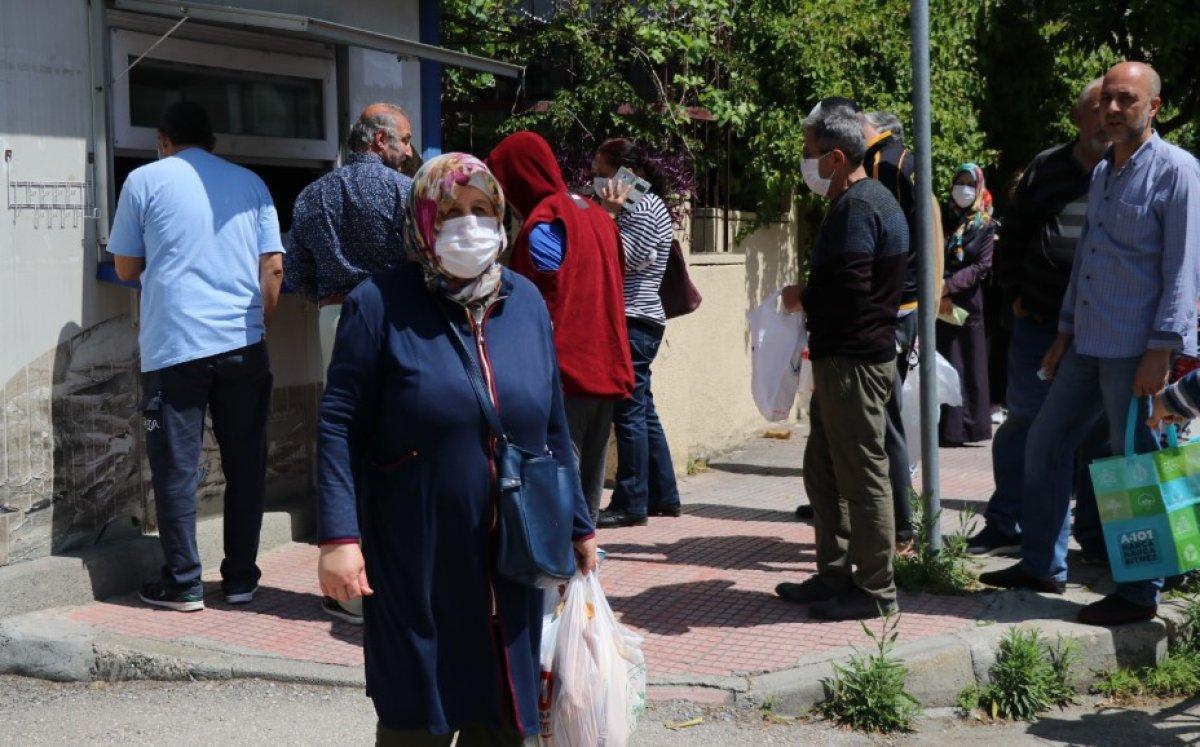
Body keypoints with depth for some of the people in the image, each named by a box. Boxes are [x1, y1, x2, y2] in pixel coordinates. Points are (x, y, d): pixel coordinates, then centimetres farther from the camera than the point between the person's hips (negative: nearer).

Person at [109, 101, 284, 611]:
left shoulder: (145, 181, 3)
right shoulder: (250, 184, 10)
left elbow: (126, 269, 8)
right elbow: (273, 266, 5)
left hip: (173, 347, -3)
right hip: (243, 345, 3)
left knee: (176, 467, 3)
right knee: (245, 463, 9)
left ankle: (182, 584, 6)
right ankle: (241, 578, 14)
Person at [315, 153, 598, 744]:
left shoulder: (526, 301, 8)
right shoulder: (381, 304, -7)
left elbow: (553, 427, 13)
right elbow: (340, 424, -10)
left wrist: (577, 525, 14)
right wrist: (339, 536, -18)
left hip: (513, 565, 4)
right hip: (417, 565, -4)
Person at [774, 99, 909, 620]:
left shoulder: (856, 208, -17)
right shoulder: (868, 198, 17)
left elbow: (848, 290, -26)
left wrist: (802, 298, -10)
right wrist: (810, 298, 10)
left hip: (854, 362, -11)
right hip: (842, 358, 11)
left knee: (861, 475, -4)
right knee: (822, 472, 17)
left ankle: (876, 591, 3)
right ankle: (835, 575, 26)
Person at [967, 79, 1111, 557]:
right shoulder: (1046, 169, 6)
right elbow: (1012, 235, 14)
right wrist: (1014, 293, 7)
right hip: (1039, 325, 1)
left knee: (1100, 431, 6)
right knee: (1023, 421, 6)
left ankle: (1094, 532, 18)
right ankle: (1006, 523, 17)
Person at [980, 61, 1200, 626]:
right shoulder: (1102, 172, 16)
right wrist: (1066, 331, 19)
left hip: (1137, 351, -8)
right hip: (1089, 345, 8)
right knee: (1045, 442, 12)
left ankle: (1140, 593, 10)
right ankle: (1043, 565, 24)